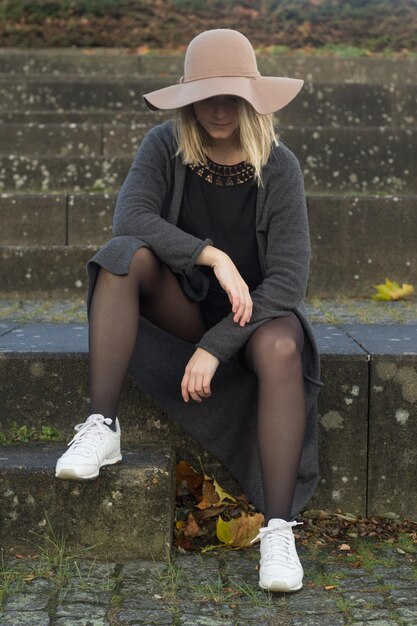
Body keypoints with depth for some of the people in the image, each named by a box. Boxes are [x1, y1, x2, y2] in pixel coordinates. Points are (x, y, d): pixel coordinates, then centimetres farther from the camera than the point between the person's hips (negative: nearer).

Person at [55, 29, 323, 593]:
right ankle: (102, 428, -30)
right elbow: (130, 218, -24)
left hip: (256, 311, -1)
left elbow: (289, 277, -20)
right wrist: (214, 257, -33)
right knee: (126, 256, -27)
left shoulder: (278, 168, -13)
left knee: (281, 350, -36)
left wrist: (216, 346, -26)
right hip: (184, 307, 2)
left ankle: (279, 530, -34)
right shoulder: (165, 148, -8)